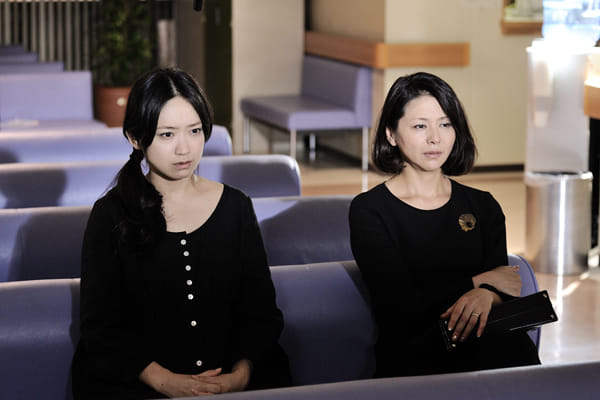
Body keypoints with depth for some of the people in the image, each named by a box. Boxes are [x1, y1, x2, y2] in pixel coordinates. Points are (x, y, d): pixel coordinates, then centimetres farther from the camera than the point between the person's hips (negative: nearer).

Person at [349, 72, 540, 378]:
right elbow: (398, 307, -8)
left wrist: (486, 295, -21)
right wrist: (478, 281, -1)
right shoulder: (368, 211, 3)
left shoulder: (483, 206, 17)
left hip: (480, 343, 5)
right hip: (409, 360, -5)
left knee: (514, 346, -34)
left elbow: (503, 288, 4)